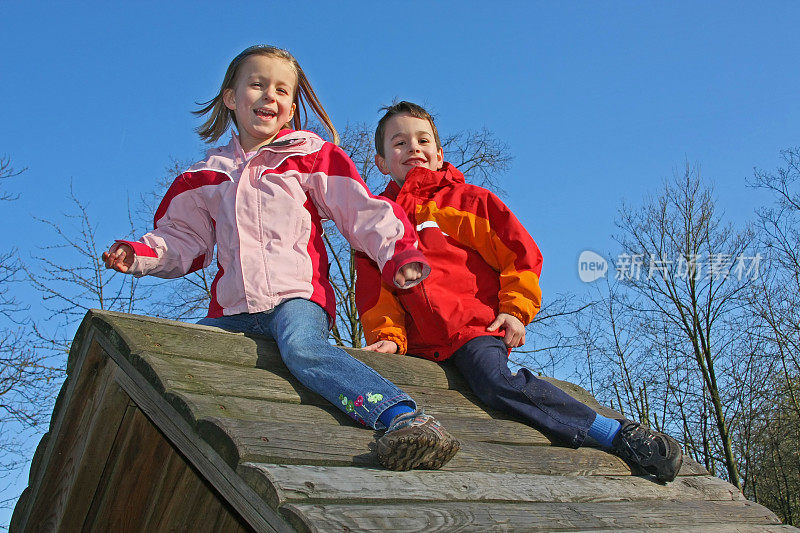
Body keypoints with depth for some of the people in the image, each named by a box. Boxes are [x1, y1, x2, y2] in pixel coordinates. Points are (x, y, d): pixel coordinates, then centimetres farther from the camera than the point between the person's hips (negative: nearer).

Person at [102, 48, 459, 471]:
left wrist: (398, 254, -11)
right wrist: (139, 255, 7)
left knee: (303, 348, -37)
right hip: (232, 311, 6)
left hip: (298, 296, -5)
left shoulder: (312, 158, 10)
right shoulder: (207, 176, 21)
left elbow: (364, 213, 5)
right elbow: (183, 239, 25)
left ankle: (408, 419, -53)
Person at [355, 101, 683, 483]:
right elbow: (375, 293, 12)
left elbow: (521, 251, 8)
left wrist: (515, 309, -2)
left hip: (476, 325, -4)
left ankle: (623, 436, -23)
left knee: (497, 382, -30)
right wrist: (388, 336, -4)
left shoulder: (467, 200, 11)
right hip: (421, 344, 4)